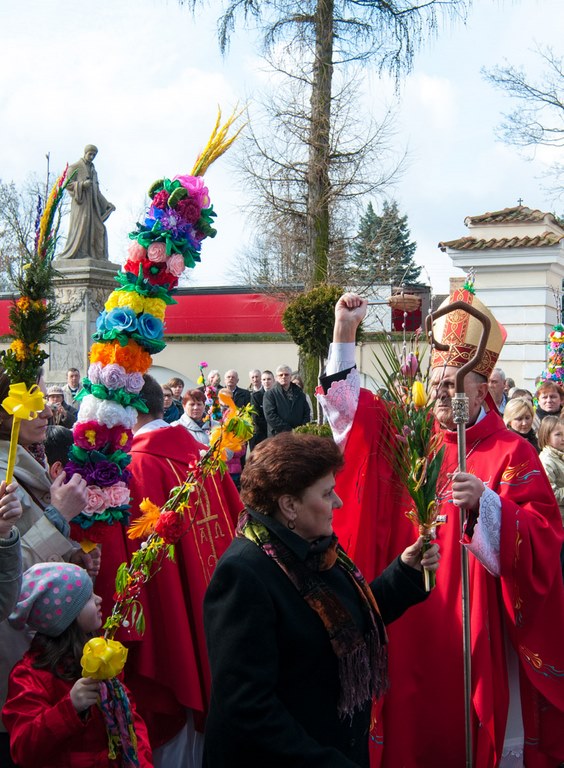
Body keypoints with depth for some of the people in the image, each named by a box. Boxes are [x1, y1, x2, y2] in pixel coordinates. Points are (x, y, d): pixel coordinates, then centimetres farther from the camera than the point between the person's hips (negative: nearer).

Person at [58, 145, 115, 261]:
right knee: (81, 226, -16)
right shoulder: (75, 167, 3)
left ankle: (97, 255, -4)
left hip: (92, 205, 7)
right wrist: (82, 184, -20)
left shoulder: (93, 170, 24)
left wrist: (107, 204, 19)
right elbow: (68, 185, -5)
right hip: (80, 203, -7)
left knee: (97, 228, -2)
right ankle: (80, 254, -20)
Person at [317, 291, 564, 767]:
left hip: (477, 633, -4)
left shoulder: (512, 453, -8)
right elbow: (356, 409, 10)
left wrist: (484, 502, -34)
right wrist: (345, 333, 1)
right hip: (412, 628, 4)